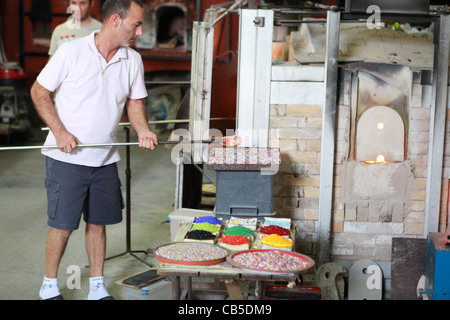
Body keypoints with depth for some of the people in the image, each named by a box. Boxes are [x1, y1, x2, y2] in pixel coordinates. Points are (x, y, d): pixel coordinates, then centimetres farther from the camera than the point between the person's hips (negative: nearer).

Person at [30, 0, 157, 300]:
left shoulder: (133, 60, 3)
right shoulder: (71, 52, -12)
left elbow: (135, 101, 12)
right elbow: (39, 92, -5)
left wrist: (142, 130, -8)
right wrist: (60, 132, -15)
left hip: (105, 160, 5)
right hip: (67, 158, -5)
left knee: (98, 223, 11)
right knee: (62, 225, 0)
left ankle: (98, 288, 23)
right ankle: (49, 287, 19)